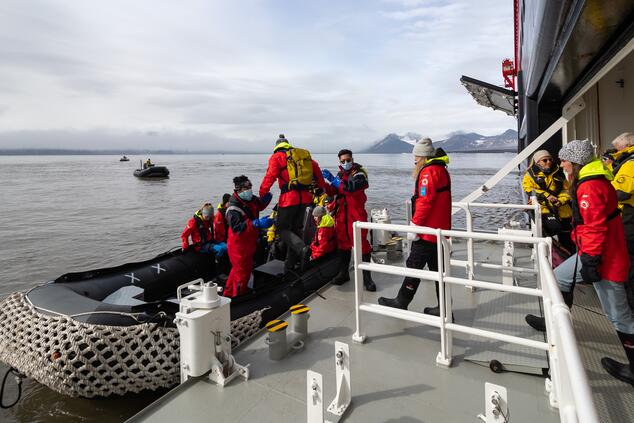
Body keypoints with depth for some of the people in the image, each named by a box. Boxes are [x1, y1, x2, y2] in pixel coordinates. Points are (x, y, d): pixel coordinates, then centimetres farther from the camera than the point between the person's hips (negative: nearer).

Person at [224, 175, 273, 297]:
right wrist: (257, 223, -45)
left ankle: (229, 293, 40)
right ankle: (237, 296, 19)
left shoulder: (251, 200, 1)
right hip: (238, 245, -9)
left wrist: (265, 199, -2)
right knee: (242, 270, 0)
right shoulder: (233, 209, -25)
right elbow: (237, 227, -36)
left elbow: (259, 206, 22)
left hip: (248, 243, 10)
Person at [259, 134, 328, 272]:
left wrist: (262, 193, -1)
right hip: (305, 197, 6)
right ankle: (290, 264, 23)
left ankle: (303, 249, -21)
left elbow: (270, 176, -9)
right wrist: (322, 187, 24)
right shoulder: (305, 155, 17)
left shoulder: (277, 157, 0)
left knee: (282, 228, 3)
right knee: (296, 228, 16)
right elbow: (316, 169, 17)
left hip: (289, 198, -6)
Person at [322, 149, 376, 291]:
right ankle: (344, 273, 26)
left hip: (356, 213, -6)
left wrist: (332, 179, -23)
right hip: (341, 214, 6)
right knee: (342, 242, 13)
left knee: (361, 243, -7)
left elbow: (351, 187, -24)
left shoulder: (359, 173, -6)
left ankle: (367, 276, 1)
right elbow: (332, 191, 7)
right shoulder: (340, 174, 15)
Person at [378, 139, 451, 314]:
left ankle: (401, 302, 13)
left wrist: (414, 225, -19)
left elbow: (424, 201, -23)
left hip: (427, 232, -10)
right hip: (439, 230, 10)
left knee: (414, 266, 0)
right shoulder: (441, 169, 17)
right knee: (437, 267, 14)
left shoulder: (429, 172, -15)